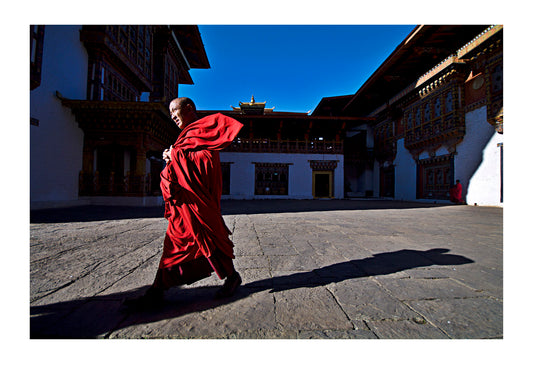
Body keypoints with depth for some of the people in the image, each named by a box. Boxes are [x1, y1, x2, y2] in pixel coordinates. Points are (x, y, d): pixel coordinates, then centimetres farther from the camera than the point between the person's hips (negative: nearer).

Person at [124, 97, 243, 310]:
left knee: (207, 236, -3)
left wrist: (176, 155, -8)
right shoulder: (188, 134, 26)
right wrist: (171, 158, 7)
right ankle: (157, 292, 13)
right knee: (175, 239, 7)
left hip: (198, 196, -9)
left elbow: (206, 158, -17)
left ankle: (232, 277, 16)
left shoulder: (203, 128, -1)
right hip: (184, 197, 9)